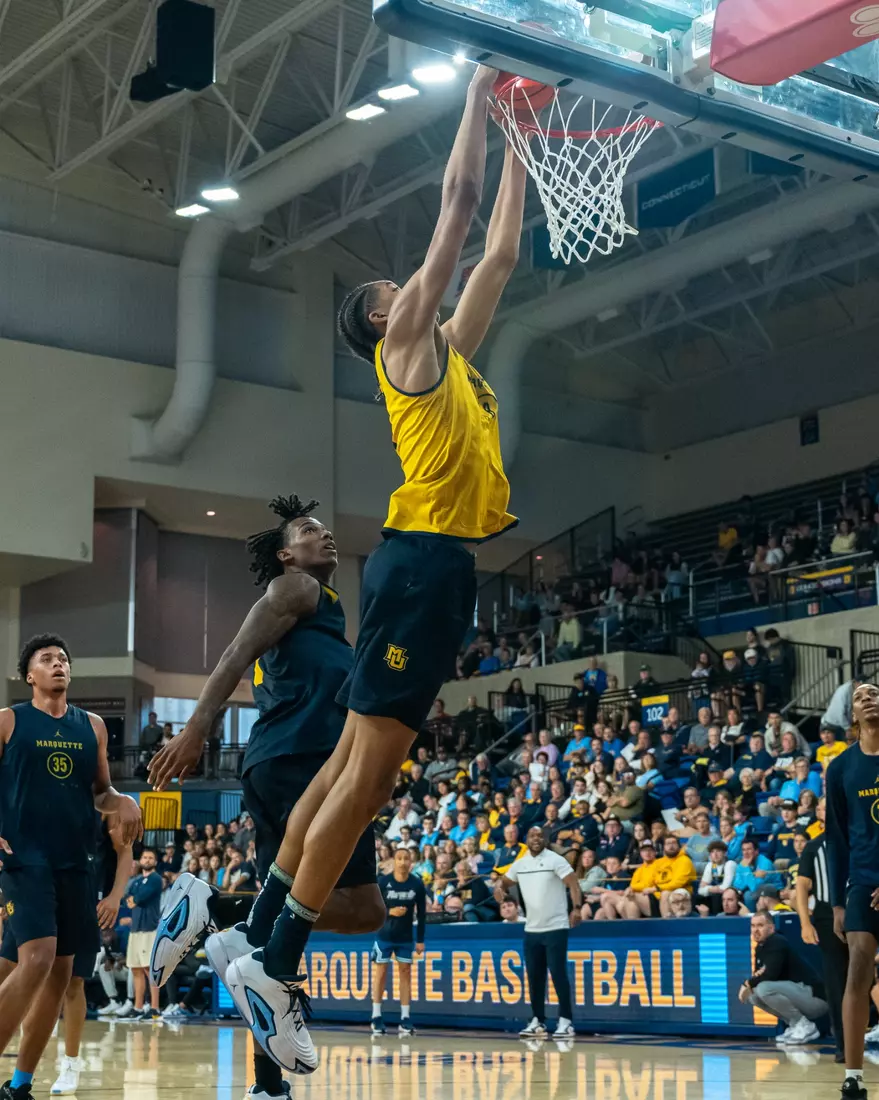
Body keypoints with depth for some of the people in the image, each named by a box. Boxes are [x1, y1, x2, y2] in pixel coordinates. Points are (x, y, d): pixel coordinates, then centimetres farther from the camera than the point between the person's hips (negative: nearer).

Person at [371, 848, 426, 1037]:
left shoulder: (417, 884, -5)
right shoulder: (382, 882, -10)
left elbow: (421, 914, 1)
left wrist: (420, 940, 1)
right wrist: (389, 912, -25)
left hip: (406, 937, 1)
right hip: (385, 935, -1)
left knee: (405, 973, 3)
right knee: (380, 973, 2)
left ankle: (405, 1019, 7)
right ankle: (376, 1018, 9)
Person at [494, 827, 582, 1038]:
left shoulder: (556, 861, -8)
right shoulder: (520, 864, 9)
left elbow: (573, 884, -14)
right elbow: (504, 881, 20)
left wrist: (577, 908, -27)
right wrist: (499, 888, -4)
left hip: (555, 928, -6)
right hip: (531, 929, 6)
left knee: (558, 974, -8)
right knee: (534, 977, 7)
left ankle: (566, 1021, -3)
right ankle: (538, 1021, 15)